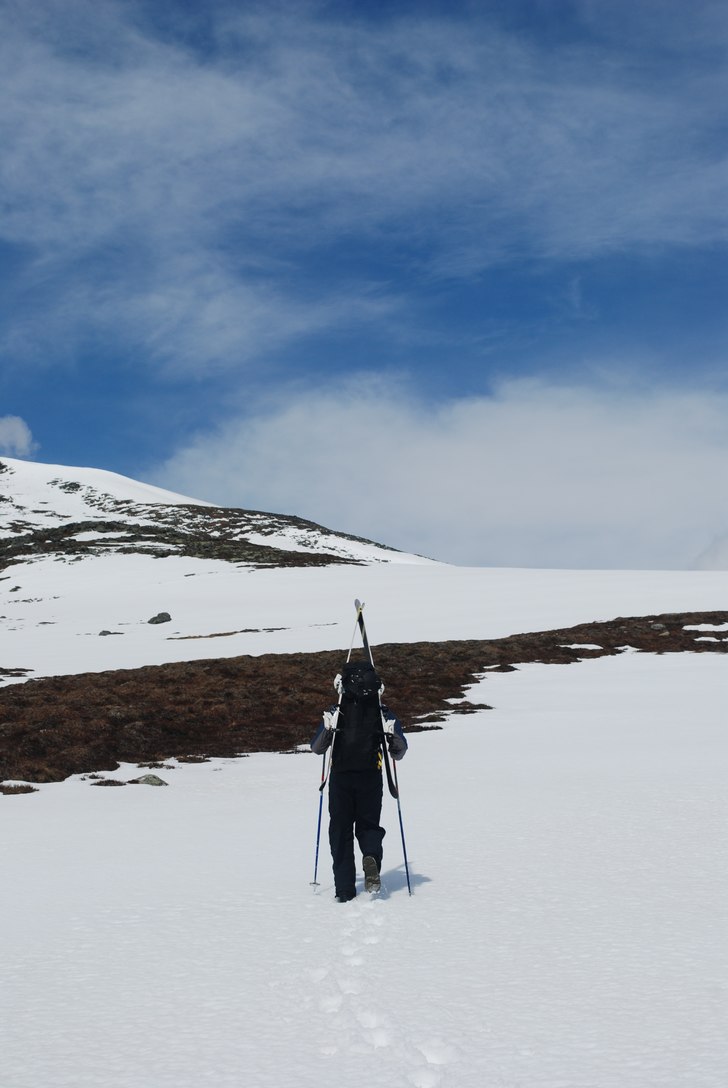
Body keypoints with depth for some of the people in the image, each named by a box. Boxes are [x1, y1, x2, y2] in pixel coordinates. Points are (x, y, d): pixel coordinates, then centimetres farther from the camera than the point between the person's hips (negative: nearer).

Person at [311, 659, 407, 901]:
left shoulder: (336, 712, 1)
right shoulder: (384, 714, 3)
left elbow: (316, 748, -3)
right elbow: (399, 753, 0)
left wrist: (327, 730, -19)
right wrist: (393, 737, -18)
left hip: (341, 779, -1)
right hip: (371, 779, 1)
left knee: (340, 831, 9)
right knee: (368, 825, 16)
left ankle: (345, 890, 4)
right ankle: (371, 858, -19)